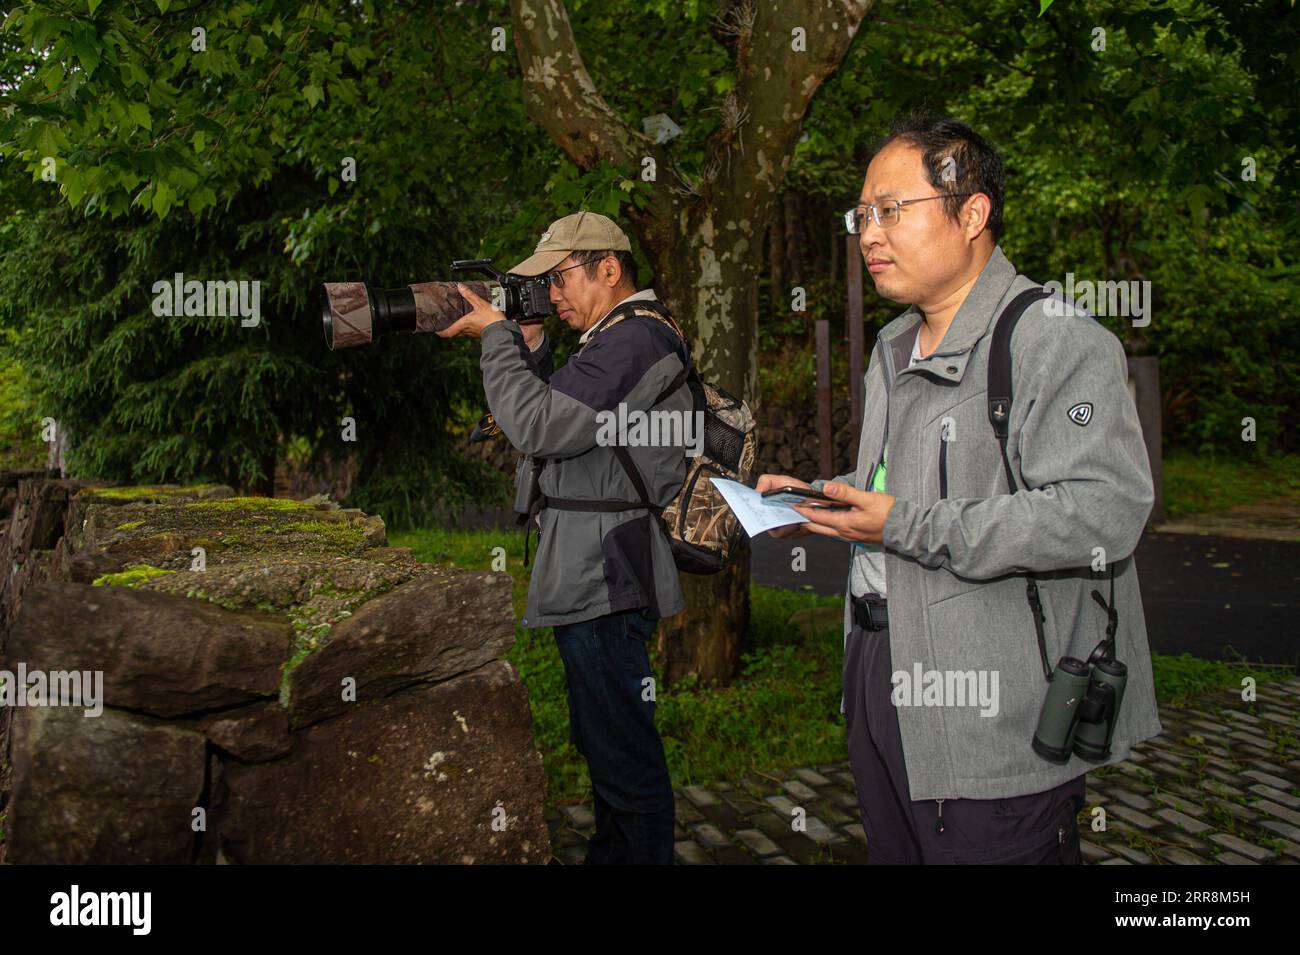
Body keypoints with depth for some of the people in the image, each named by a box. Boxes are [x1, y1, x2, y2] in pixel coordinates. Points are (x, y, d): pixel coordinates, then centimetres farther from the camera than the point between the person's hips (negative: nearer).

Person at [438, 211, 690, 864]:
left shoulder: (634, 342, -16)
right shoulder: (620, 340, 19)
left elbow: (536, 427, -21)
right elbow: (554, 424, 19)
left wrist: (495, 337, -10)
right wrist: (528, 348, 7)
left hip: (605, 583, -11)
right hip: (596, 576, 11)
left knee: (622, 751, -4)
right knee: (605, 742, 20)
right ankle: (609, 854, 31)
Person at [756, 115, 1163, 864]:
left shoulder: (1059, 340, -13)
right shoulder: (895, 349, 17)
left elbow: (1102, 514, -26)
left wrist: (908, 526, -24)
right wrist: (819, 497, 8)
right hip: (880, 679, 9)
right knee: (892, 849, 19)